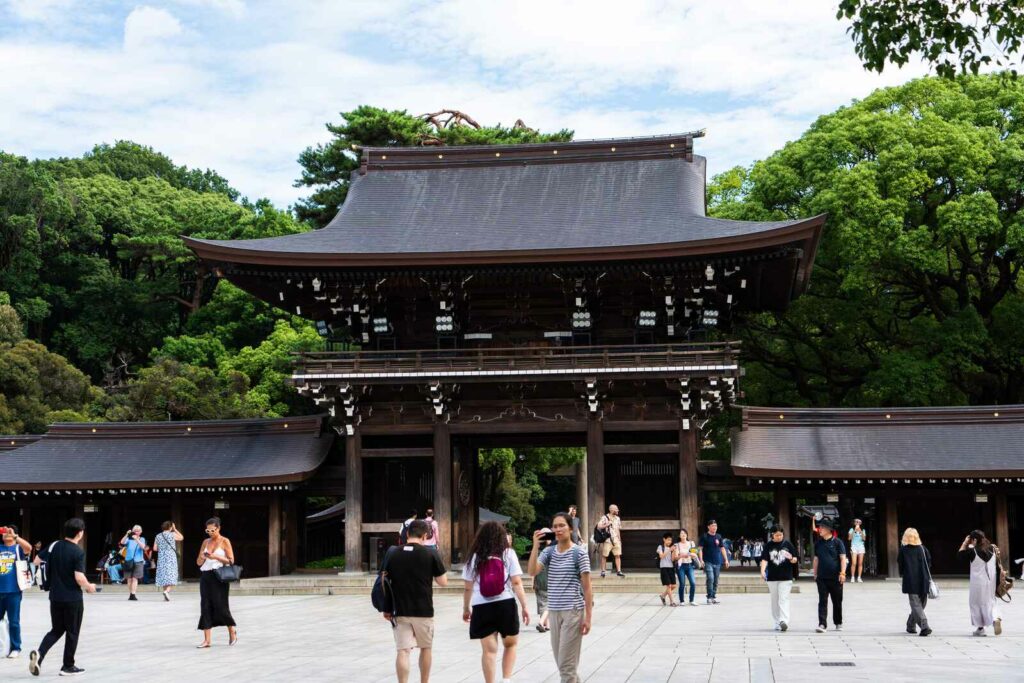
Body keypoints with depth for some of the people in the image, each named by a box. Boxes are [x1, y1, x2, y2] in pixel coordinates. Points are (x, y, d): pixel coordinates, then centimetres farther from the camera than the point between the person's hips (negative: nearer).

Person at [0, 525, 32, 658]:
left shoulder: (19, 548, 1)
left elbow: (29, 547, -20)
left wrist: (15, 536, -27)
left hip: (13, 591, -3)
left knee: (13, 621, 3)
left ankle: (15, 648, 13)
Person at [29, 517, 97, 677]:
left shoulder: (54, 546, 0)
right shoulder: (78, 552, -16)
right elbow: (79, 577, -21)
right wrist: (89, 587, -2)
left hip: (55, 597, 5)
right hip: (73, 599, -5)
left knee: (56, 630, 17)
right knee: (72, 632, 9)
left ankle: (39, 653, -6)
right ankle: (68, 666, 14)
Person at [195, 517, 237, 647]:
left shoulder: (225, 542, 0)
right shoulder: (206, 542, 13)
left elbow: (231, 560, -6)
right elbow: (198, 563, 15)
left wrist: (216, 557, -15)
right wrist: (202, 557, -7)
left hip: (219, 576, -5)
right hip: (206, 576, 5)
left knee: (220, 606, -3)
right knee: (205, 606, -1)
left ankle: (232, 631, 20)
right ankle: (206, 640, -1)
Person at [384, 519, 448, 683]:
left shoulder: (392, 553, 0)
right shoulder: (430, 554, -8)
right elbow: (443, 582, -3)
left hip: (400, 611, 1)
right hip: (423, 611, -1)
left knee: (403, 651, 1)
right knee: (426, 648, 18)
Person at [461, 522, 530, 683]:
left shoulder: (475, 557, 6)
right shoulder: (508, 554, 3)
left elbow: (468, 588, 8)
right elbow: (517, 583, -4)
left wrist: (466, 608, 20)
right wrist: (524, 606, -1)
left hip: (481, 607, 1)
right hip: (505, 605, -1)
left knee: (489, 650, 3)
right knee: (510, 644, 16)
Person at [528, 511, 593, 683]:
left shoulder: (579, 553, -6)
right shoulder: (549, 552, 7)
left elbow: (587, 587, -6)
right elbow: (532, 572, -8)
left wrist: (588, 616, -10)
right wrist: (536, 545, -11)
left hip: (573, 611, -5)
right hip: (553, 612, 5)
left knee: (566, 664, -4)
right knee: (561, 662, 13)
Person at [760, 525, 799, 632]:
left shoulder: (788, 544, 3)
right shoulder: (768, 546, 3)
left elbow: (796, 559, 7)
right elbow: (764, 559, -4)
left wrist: (792, 559, -17)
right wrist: (762, 571, -21)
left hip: (786, 577, -2)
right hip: (772, 577, 2)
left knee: (784, 599, -13)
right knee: (775, 601, 8)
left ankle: (784, 621, -22)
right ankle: (776, 624, 15)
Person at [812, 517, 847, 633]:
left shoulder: (837, 542, -3)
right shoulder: (818, 543, 9)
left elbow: (843, 558, -5)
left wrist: (842, 573, -14)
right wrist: (815, 574, 14)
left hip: (835, 578, -2)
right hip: (822, 578, 3)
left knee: (837, 602, 9)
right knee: (822, 601, -6)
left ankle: (838, 623, 24)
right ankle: (822, 624, -11)